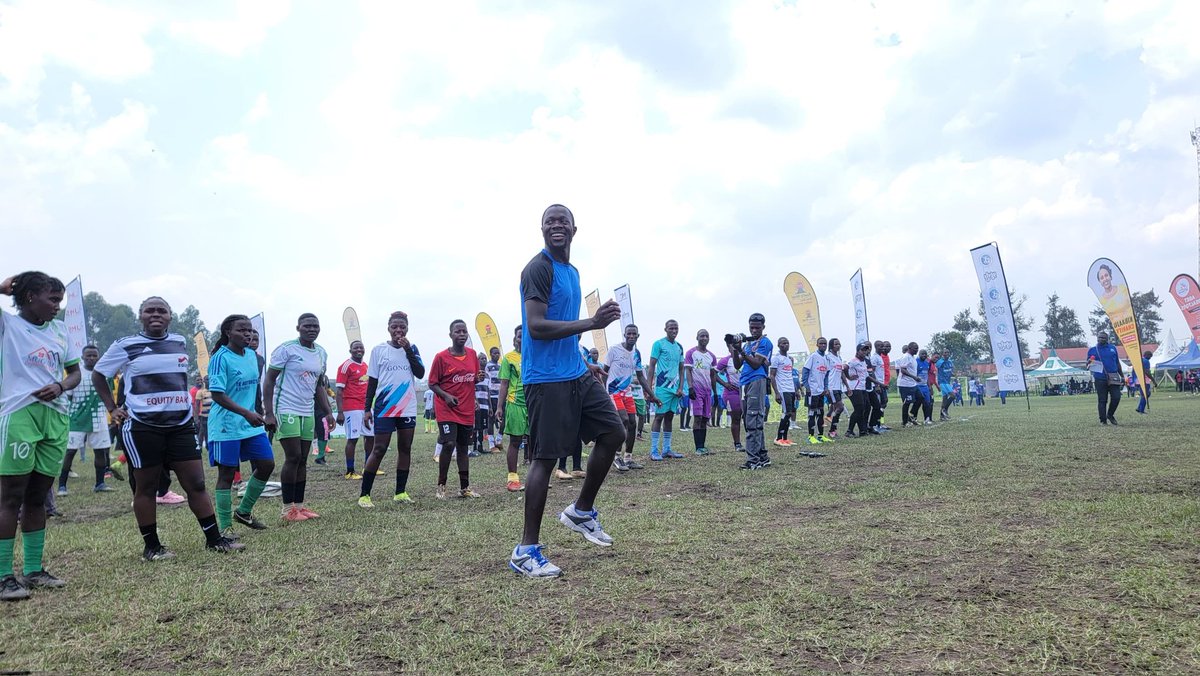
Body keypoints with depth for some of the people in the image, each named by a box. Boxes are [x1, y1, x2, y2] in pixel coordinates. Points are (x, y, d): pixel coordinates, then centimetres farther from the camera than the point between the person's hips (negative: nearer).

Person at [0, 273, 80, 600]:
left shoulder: (59, 329, 14)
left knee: (38, 498, 12)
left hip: (55, 417, 5)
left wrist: (59, 386, -3)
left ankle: (33, 570, 20)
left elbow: (74, 372, 17)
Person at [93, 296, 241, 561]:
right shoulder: (125, 345, -2)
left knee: (196, 482, 3)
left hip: (181, 424, 4)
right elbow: (98, 374, 8)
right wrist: (112, 408, 1)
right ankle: (151, 546, 16)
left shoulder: (180, 342, 10)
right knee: (146, 487, 5)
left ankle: (214, 539, 8)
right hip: (142, 427, -3)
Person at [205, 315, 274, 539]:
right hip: (226, 426, -7)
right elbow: (217, 395, -20)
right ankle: (225, 527, 11)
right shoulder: (221, 358, -14)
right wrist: (247, 413, -27)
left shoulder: (252, 355, 9)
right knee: (226, 474, 1)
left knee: (266, 464, 7)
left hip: (251, 424, 7)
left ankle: (243, 511, 24)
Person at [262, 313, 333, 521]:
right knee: (293, 458, -7)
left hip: (308, 413, 7)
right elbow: (269, 381, -8)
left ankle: (299, 505, 16)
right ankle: (288, 509, 2)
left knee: (302, 460, 8)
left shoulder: (322, 354, 12)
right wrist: (269, 413, -14)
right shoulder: (286, 349, -9)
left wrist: (328, 412, 13)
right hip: (286, 411, -6)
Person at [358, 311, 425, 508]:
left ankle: (400, 492, 15)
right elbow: (372, 381, 4)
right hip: (384, 408, -3)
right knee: (379, 449, -5)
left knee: (405, 448, 6)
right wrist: (367, 408, -1)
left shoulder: (412, 349, 8)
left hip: (408, 408, 3)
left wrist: (408, 350, -12)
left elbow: (420, 373, -5)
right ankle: (364, 494, 2)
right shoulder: (379, 350, 2)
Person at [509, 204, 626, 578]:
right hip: (546, 378, -9)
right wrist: (592, 322, -25)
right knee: (545, 457, -6)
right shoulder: (538, 268, -11)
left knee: (613, 433, 7)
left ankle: (581, 511, 24)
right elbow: (536, 327, -21)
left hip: (575, 374, 9)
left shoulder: (572, 272, 17)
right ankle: (526, 550, 4)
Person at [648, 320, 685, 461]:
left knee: (669, 417, 9)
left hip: (675, 388, 7)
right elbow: (652, 366, -6)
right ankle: (653, 451, -4)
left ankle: (667, 449, 15)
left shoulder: (679, 347, 16)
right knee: (659, 416, -7)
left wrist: (681, 387, 6)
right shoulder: (659, 344, -4)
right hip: (662, 387, -7)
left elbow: (681, 369, 17)